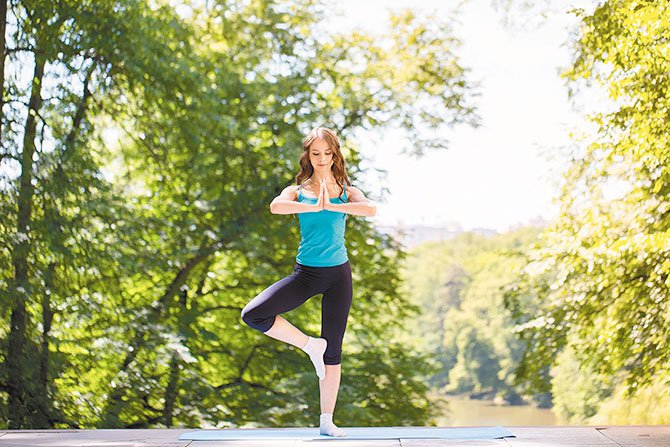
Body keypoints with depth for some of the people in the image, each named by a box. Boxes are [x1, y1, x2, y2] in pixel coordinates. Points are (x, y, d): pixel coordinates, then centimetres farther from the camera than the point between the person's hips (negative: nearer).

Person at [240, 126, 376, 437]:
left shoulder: (346, 191, 6)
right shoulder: (298, 191, 4)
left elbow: (371, 209, -16)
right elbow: (275, 206, -19)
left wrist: (331, 205, -22)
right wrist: (314, 206, -23)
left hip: (338, 274, 0)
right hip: (306, 273, 0)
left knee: (333, 350, 4)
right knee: (252, 314, -20)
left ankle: (326, 421, 15)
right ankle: (310, 345, -1)